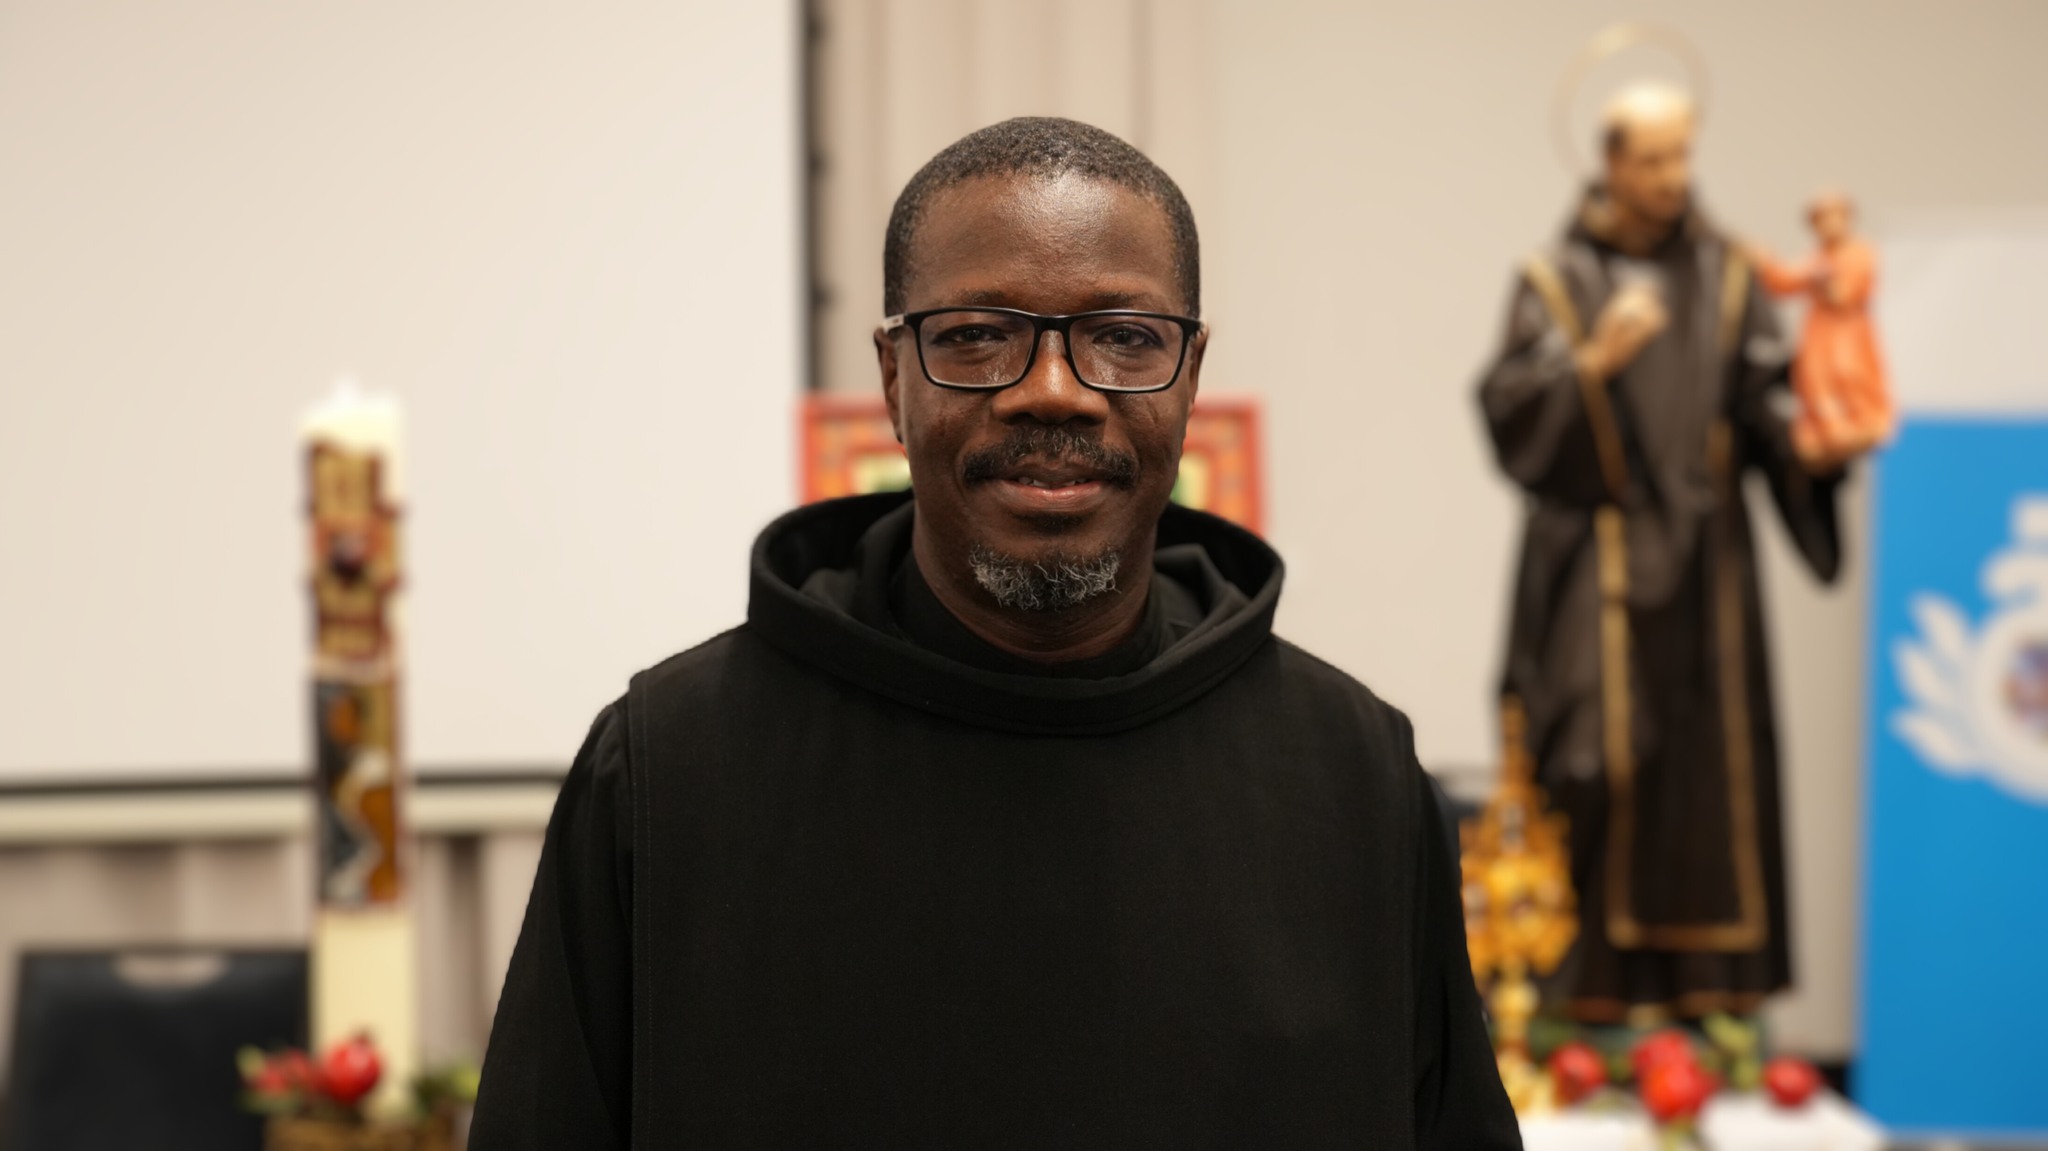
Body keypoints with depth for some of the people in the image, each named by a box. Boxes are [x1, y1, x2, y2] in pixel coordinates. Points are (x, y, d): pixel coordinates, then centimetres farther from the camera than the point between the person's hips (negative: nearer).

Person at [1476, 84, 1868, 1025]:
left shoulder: (1723, 275, 10)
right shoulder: (1559, 279, 1)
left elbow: (1764, 397, 2)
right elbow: (1508, 408, -8)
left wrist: (1804, 447, -18)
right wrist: (1595, 359, -20)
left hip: (1704, 552, 3)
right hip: (1600, 551, -3)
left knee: (1712, 761, 3)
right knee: (1601, 762, -10)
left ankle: (1702, 973, 10)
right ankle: (1602, 973, -4)